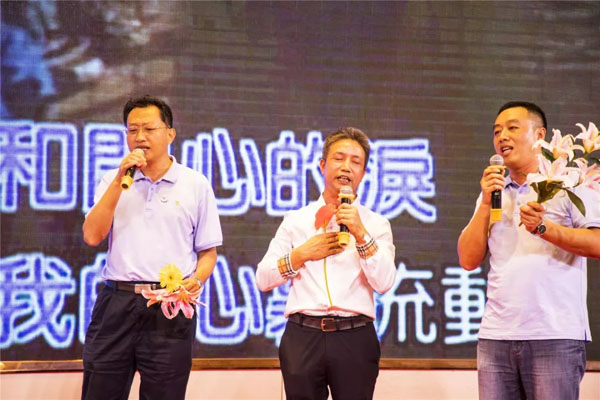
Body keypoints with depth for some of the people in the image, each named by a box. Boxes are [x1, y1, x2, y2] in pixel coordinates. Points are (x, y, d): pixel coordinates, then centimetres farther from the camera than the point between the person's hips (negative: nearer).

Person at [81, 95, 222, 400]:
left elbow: (208, 252, 9)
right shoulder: (114, 180, 11)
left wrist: (196, 280, -12)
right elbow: (92, 236, -1)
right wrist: (120, 180, -6)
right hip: (116, 303, 2)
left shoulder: (196, 185, 6)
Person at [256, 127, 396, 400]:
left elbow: (384, 284, -5)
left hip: (355, 339, -1)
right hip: (303, 337, 1)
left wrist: (360, 233, -13)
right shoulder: (296, 220, 12)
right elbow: (263, 280, 8)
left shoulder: (376, 224, 9)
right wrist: (302, 254, -5)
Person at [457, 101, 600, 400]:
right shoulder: (494, 192, 18)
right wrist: (486, 203, 1)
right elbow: (469, 260, 9)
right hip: (495, 337, 5)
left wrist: (544, 228, -19)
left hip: (555, 337, -5)